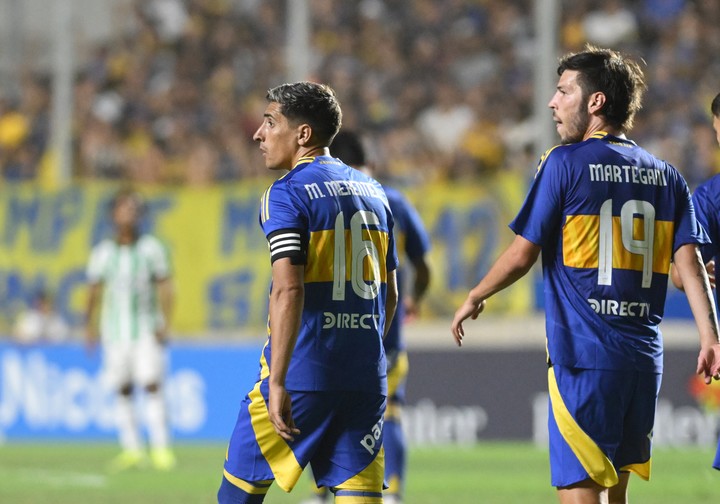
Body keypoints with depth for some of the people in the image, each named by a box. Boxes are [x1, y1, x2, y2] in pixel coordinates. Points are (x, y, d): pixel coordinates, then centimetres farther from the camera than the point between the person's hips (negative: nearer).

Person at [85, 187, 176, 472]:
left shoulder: (151, 248, 0)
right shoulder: (102, 252, 4)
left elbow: (165, 287, 1)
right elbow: (94, 291, 11)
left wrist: (165, 323, -8)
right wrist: (90, 326, 6)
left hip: (147, 328, -2)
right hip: (115, 329, 2)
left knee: (152, 385, -11)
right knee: (123, 391, 2)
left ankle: (161, 449, -10)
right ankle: (132, 450, 8)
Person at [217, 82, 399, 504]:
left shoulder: (287, 193, -7)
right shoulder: (373, 192, 15)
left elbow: (289, 291, -18)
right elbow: (390, 295, 19)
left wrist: (278, 382, -21)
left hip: (302, 374, -6)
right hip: (365, 381, 6)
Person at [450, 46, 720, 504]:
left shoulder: (566, 162, -5)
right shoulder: (665, 175, 10)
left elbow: (522, 255, -4)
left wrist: (474, 299, 11)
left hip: (583, 354, -6)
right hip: (644, 358, 6)